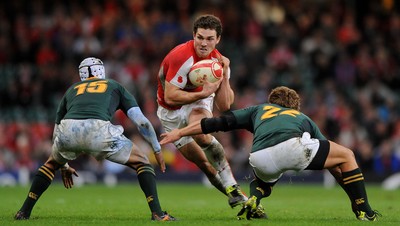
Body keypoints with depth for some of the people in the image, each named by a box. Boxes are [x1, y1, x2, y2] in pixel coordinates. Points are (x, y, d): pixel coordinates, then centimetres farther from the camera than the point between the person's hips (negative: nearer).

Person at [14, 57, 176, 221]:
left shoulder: (71, 90, 36)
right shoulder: (115, 86, 31)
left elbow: (56, 133, 42)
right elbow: (142, 122, 22)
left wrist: (64, 166, 54)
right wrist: (157, 150, 33)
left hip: (68, 129, 3)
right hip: (99, 130, -3)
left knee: (51, 164, 34)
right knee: (141, 162, 17)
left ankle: (24, 212, 28)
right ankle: (157, 213, 2)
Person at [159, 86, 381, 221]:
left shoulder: (259, 110, 40)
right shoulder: (304, 119, 40)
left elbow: (218, 122, 34)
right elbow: (335, 160, 41)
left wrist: (178, 133, 40)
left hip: (260, 159, 2)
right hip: (292, 146, -2)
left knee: (263, 179, 39)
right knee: (347, 155, 20)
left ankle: (252, 201, 7)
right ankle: (364, 212, 14)